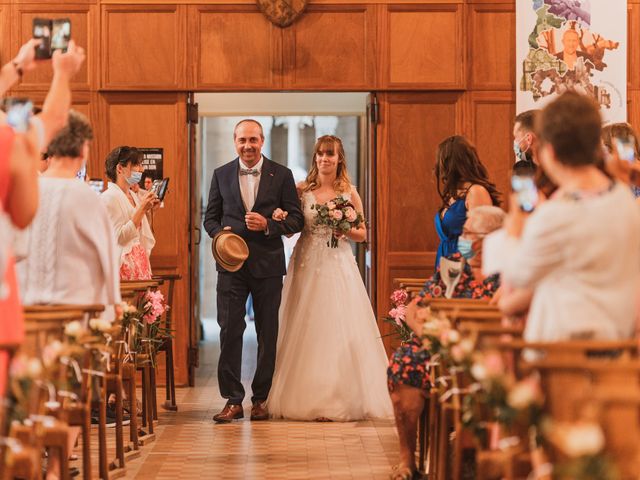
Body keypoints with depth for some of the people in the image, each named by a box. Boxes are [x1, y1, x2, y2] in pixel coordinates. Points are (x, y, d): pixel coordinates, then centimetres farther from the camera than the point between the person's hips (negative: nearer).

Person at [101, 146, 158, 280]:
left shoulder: (134, 196, 15)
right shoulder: (108, 198, -10)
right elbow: (119, 237, -18)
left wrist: (147, 210, 10)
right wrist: (141, 210, -18)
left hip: (140, 259, 8)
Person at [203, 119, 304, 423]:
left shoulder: (281, 175, 3)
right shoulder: (221, 175, 8)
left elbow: (296, 219, 1)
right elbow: (210, 217, 12)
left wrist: (268, 225, -16)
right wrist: (219, 233, -10)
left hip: (267, 264, 0)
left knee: (267, 333, 6)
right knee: (229, 330, -6)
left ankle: (261, 399, 16)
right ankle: (233, 400, -2)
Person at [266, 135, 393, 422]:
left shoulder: (349, 193, 4)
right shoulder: (302, 190, 4)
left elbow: (362, 234, 10)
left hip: (338, 266, 0)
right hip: (307, 266, 0)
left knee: (339, 330, -2)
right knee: (306, 330, 0)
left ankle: (341, 399, 3)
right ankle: (307, 397, 7)